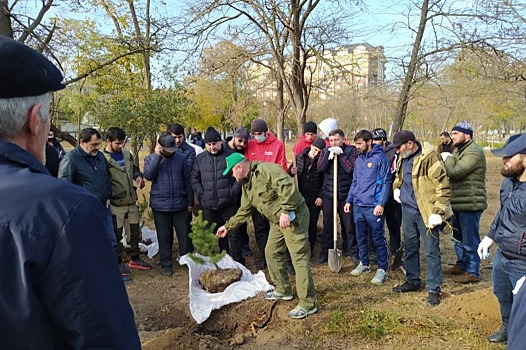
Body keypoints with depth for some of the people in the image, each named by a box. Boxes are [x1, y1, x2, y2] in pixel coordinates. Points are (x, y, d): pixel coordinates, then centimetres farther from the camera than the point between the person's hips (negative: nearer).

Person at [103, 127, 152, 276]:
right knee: (117, 233, 8)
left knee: (135, 230, 16)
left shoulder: (126, 153, 5)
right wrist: (108, 198, -22)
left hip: (132, 201, 7)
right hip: (116, 203, -6)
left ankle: (135, 259, 32)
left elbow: (134, 168, 19)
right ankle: (118, 262, 24)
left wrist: (138, 176, -2)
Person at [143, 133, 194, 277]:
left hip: (180, 205, 0)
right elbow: (148, 175, -17)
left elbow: (187, 181, 5)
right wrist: (157, 156, -18)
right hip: (160, 205, 0)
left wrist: (190, 202, 7)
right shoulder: (150, 159, 2)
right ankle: (166, 264, 25)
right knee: (164, 237, 11)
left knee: (185, 235, 7)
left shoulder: (181, 158, 0)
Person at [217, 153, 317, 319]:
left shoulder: (267, 169, -19)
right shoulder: (247, 184, 12)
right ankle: (283, 290, 34)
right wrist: (228, 226, 24)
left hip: (294, 216, -10)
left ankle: (308, 303, -2)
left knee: (299, 257, -8)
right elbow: (244, 210, 22)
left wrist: (285, 212, -30)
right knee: (272, 252, 17)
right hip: (277, 221, 10)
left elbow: (288, 186, -31)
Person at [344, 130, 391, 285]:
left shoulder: (380, 158, -9)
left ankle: (382, 269, 11)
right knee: (361, 237, 15)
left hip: (373, 206, -7)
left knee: (378, 239, 1)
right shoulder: (358, 160, 12)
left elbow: (386, 182, -11)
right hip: (358, 206, 7)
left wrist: (381, 203, -17)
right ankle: (364, 264, 30)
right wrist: (349, 200, 11)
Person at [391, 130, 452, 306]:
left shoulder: (429, 157, -19)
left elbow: (443, 186, -19)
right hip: (407, 210, 8)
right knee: (410, 248, 18)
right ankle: (413, 281, 34)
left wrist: (437, 212, -21)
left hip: (425, 213, -8)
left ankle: (434, 289, 12)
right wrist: (396, 188, 7)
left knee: (431, 252, 1)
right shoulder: (403, 158, 6)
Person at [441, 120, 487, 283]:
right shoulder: (458, 150, 15)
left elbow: (454, 172, -24)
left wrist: (447, 158, -9)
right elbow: (452, 172, 12)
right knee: (458, 237, 20)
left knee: (470, 239, 0)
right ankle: (462, 265, 35)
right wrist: (447, 158, -6)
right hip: (458, 202, 10)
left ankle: (473, 272, 11)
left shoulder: (474, 152, -18)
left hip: (470, 203, -10)